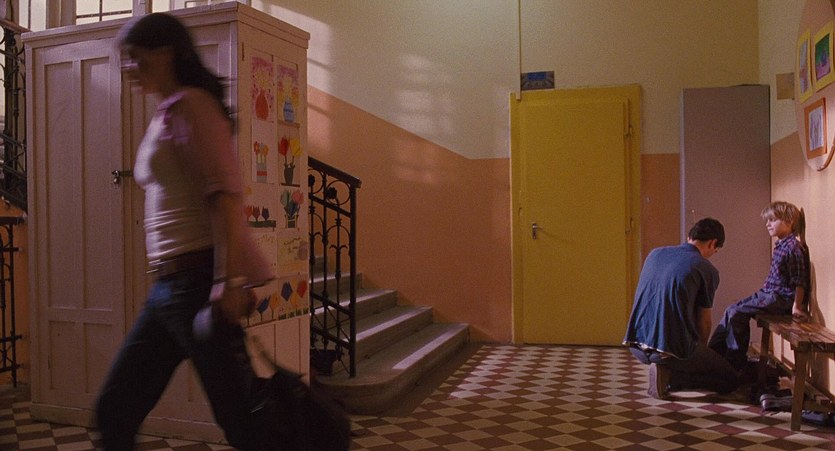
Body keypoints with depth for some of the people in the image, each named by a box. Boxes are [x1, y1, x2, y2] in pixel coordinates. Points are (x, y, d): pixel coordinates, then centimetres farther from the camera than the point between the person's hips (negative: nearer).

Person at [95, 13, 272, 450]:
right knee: (113, 413, 14)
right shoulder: (165, 114, 22)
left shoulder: (189, 103, -6)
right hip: (169, 284, 10)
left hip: (198, 278, -9)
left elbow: (225, 191, -18)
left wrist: (231, 279, -27)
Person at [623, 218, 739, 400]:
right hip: (671, 350, -7)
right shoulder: (707, 270, -5)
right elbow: (703, 323, 3)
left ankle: (665, 372, 15)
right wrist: (701, 354, 24)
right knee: (730, 380, 10)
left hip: (636, 345, 7)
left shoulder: (655, 253, 11)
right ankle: (670, 376, -8)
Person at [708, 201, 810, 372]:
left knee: (736, 313, -16)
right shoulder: (781, 245, 13)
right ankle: (714, 353, 7)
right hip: (768, 293, 9)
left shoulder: (794, 247, -15)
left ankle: (737, 363, -5)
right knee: (732, 311, 3)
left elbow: (800, 281, -16)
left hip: (781, 298, -9)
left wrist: (796, 306, -18)